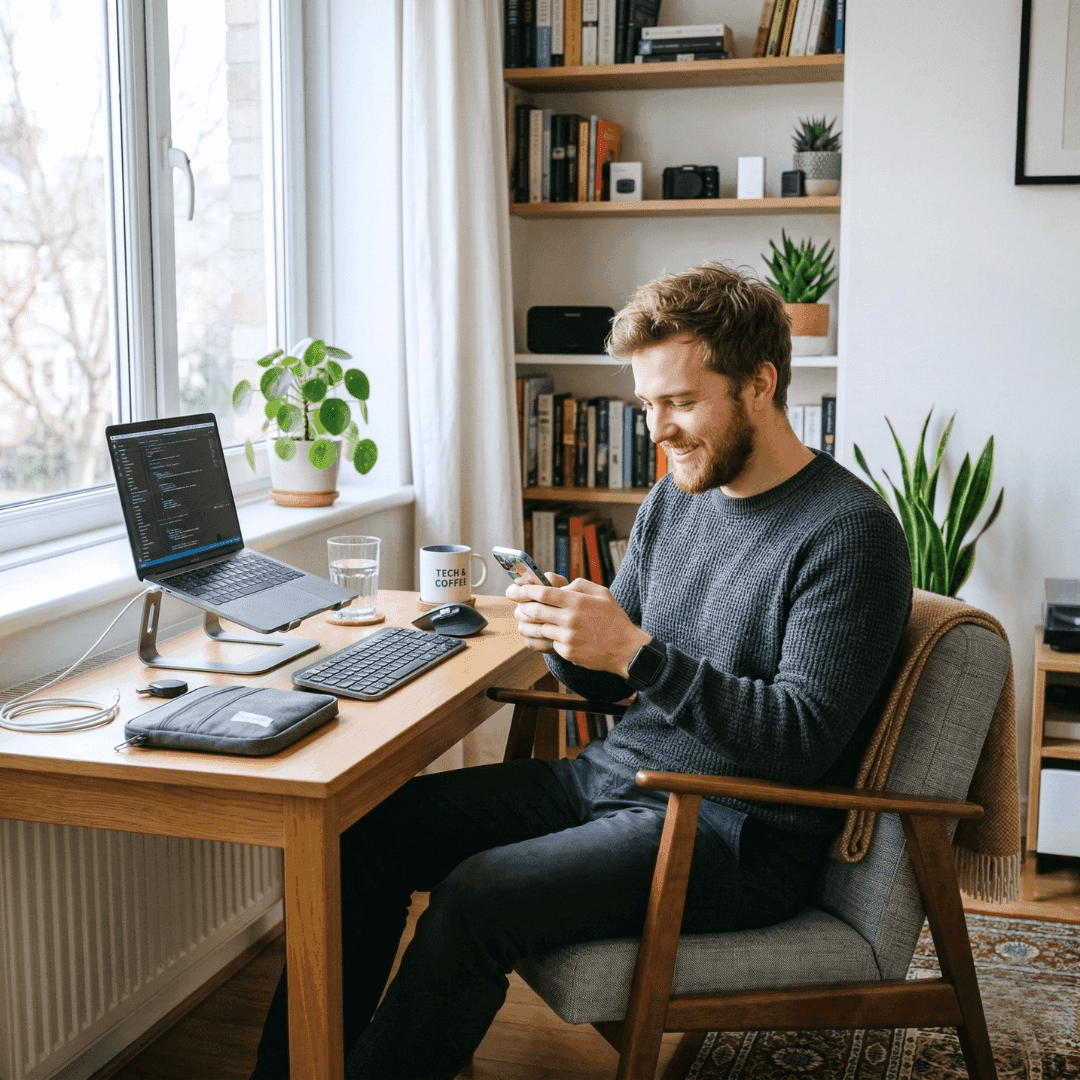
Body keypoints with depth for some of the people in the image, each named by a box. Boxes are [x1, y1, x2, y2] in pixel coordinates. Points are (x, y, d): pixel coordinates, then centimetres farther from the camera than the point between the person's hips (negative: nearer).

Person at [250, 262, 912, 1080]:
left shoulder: (851, 532, -14)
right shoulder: (676, 499, 10)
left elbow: (804, 737, -21)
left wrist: (636, 651, -28)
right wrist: (567, 635, -10)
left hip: (737, 832, -8)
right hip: (614, 775, 8)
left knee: (477, 898, -27)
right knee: (373, 827, -3)